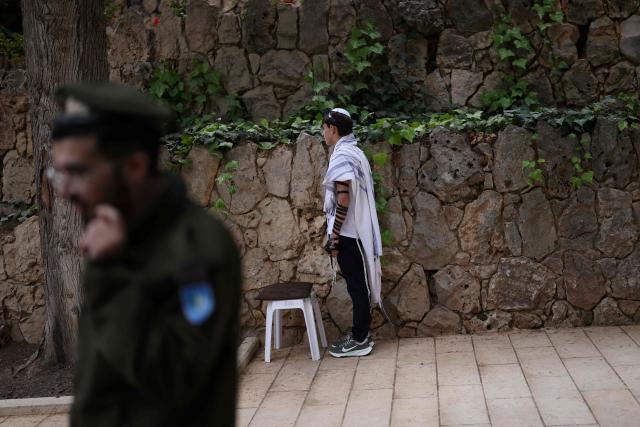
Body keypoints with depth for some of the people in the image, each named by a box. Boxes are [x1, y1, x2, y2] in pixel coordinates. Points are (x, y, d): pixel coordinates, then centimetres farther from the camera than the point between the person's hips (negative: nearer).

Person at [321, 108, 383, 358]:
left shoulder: (341, 156, -16)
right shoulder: (354, 152, 14)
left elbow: (343, 200, -22)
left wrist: (333, 236, -19)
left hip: (347, 232, -10)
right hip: (357, 230, 10)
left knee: (356, 285, -3)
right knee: (358, 284, 13)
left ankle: (359, 341, 4)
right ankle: (360, 335, 21)